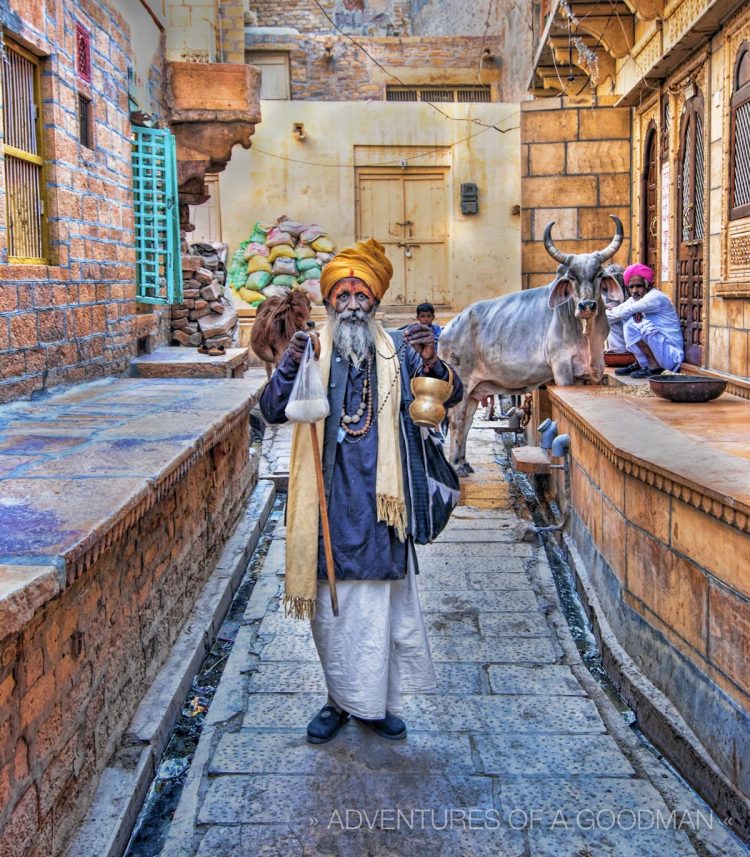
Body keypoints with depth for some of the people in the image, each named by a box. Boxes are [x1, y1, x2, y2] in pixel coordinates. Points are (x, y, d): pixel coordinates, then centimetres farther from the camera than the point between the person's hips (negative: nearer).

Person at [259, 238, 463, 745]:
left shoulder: (398, 352, 4)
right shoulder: (312, 352, 2)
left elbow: (452, 395, -2)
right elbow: (273, 411, -7)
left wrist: (433, 363, -23)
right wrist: (289, 366, -25)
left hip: (380, 498, 0)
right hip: (330, 499, 0)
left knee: (386, 600, 8)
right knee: (331, 601, 9)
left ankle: (378, 700, 24)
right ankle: (340, 698, 26)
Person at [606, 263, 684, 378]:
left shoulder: (655, 297, -18)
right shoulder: (635, 299, 8)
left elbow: (625, 311, -23)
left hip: (671, 355, -9)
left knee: (632, 324, -21)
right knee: (628, 319, 3)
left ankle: (654, 367, -11)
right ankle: (639, 364, 9)